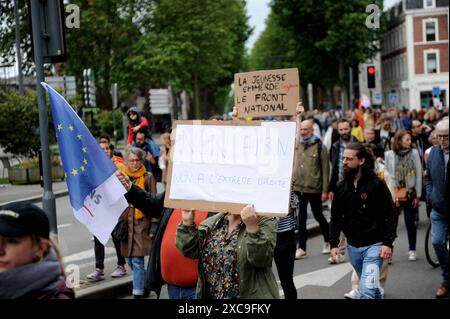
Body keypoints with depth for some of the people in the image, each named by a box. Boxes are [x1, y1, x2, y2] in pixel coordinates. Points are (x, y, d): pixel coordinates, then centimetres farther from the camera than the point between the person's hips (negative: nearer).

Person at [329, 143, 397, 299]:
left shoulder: (377, 185, -9)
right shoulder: (341, 187, 3)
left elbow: (390, 215, -8)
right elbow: (336, 217, 7)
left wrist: (388, 242, -15)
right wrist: (334, 244, 0)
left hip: (374, 245, -5)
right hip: (352, 246, 5)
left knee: (367, 290, -14)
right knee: (372, 287, 19)